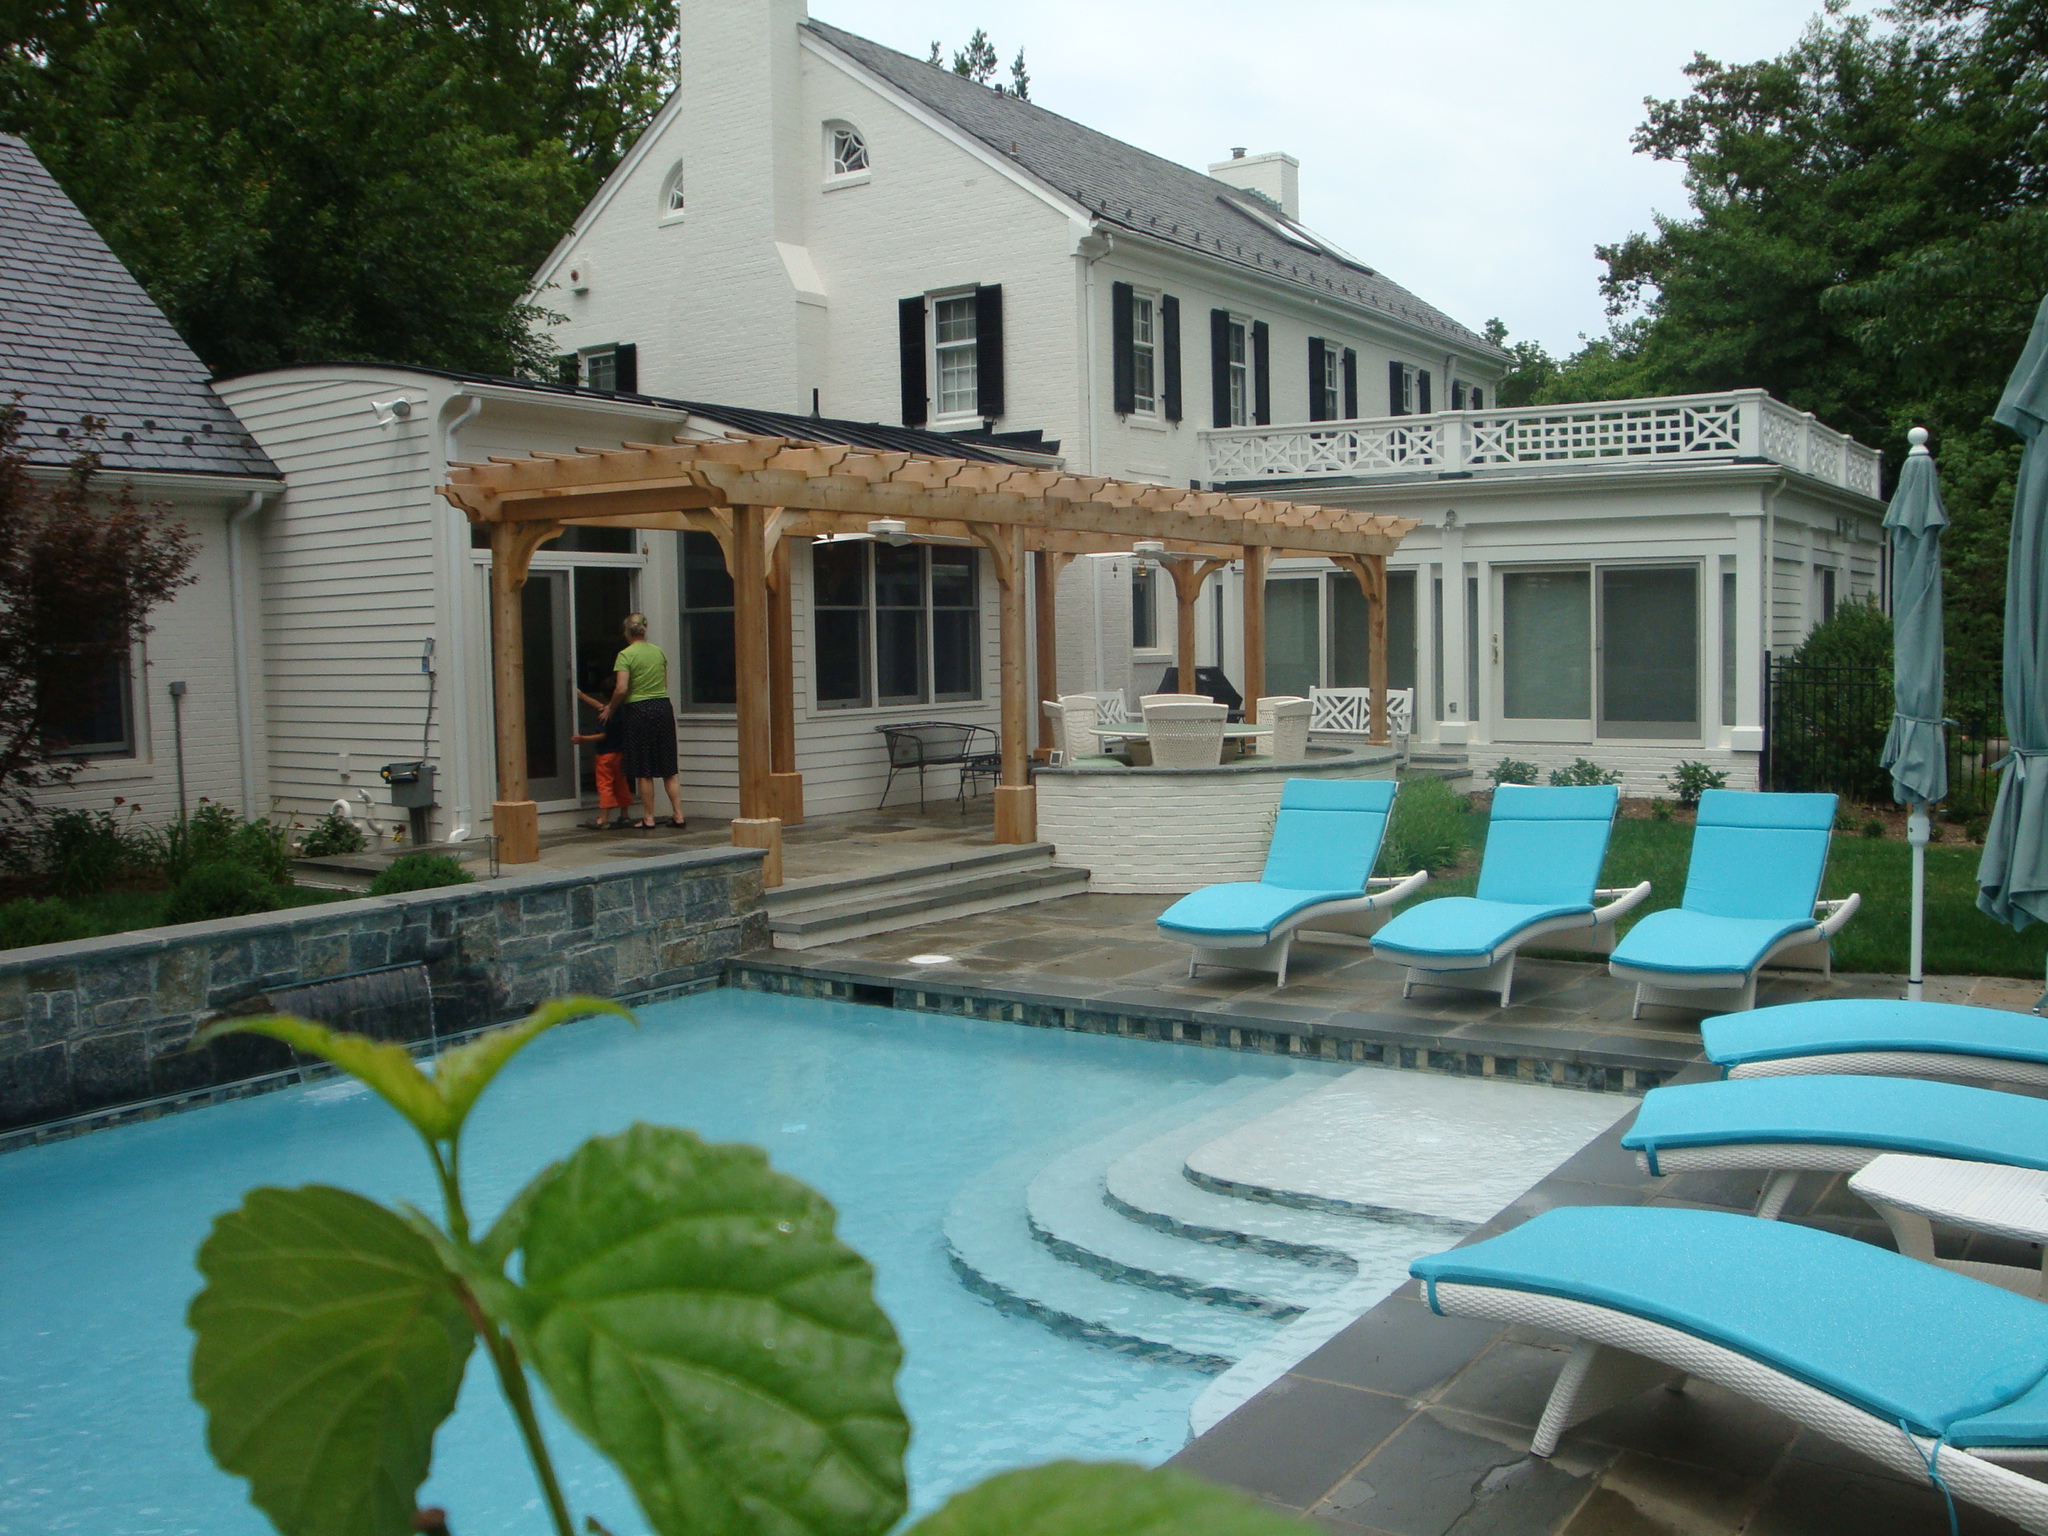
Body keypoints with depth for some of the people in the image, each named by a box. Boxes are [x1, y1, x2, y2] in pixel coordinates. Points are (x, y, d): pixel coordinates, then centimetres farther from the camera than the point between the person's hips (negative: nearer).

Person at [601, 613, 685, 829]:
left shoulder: (626, 655, -10)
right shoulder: (659, 652, 7)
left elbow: (621, 689, -16)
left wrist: (610, 709, -1)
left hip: (639, 711, -5)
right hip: (664, 707, 5)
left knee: (644, 771, 3)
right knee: (668, 769, 9)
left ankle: (649, 818, 8)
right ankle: (678, 814, 7)